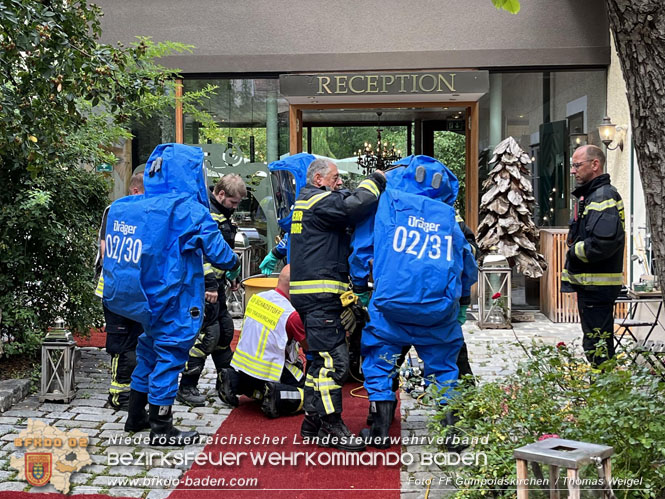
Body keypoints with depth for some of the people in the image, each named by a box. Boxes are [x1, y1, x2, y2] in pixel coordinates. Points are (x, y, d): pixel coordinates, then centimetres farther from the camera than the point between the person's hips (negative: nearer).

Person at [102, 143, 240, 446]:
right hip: (172, 300, -7)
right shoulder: (189, 208, -18)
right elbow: (216, 250, -16)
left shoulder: (130, 206, 5)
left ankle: (136, 416, 32)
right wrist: (233, 263, 7)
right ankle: (161, 429, 11)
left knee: (150, 351, 21)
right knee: (170, 356, 3)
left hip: (143, 296, 8)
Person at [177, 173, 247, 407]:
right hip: (202, 284, -10)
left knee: (225, 329, 16)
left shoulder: (222, 213, 16)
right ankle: (186, 387, -3)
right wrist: (210, 285, -26)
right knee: (208, 332, -11)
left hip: (216, 283, 10)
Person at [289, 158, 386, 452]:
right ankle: (332, 427, -5)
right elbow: (355, 206, -22)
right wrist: (375, 181, -6)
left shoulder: (308, 200, 22)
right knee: (333, 359, -9)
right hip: (319, 295, -11)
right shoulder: (319, 201, -11)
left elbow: (346, 203, 18)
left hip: (314, 295, 11)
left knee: (321, 358, 15)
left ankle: (313, 421, 21)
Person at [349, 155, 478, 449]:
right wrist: (462, 294, 38)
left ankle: (380, 430, 14)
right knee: (443, 366, 18)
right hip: (440, 305, 2)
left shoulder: (388, 201, 6)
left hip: (392, 301, -2)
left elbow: (362, 244, 10)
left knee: (379, 361, 15)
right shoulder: (447, 217, 12)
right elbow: (468, 265, 20)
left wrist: (359, 282, 25)